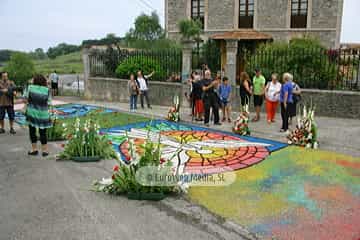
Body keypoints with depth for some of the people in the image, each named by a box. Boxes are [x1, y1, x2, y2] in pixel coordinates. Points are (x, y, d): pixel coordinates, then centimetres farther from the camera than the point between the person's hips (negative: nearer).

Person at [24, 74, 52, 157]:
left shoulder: (30, 88, -4)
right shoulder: (47, 90, -4)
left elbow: (26, 99, -1)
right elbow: (48, 102, -3)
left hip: (31, 113, 0)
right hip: (43, 114, 0)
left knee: (32, 131, 14)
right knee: (43, 132, 10)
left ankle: (34, 149, 18)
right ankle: (45, 150, 13)